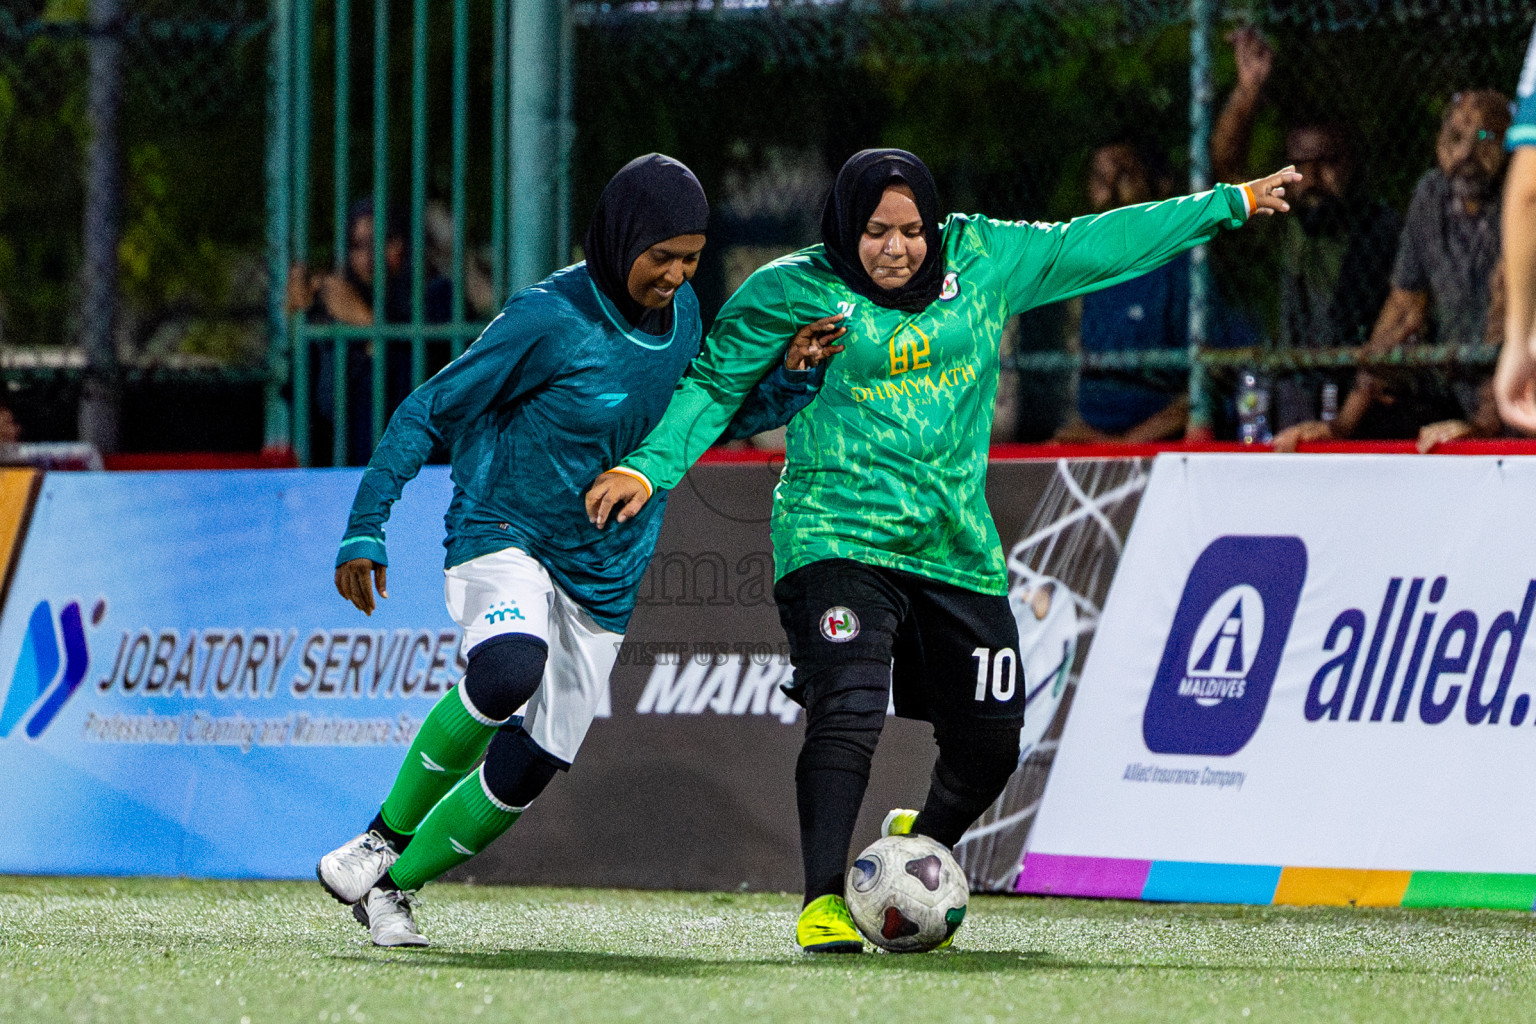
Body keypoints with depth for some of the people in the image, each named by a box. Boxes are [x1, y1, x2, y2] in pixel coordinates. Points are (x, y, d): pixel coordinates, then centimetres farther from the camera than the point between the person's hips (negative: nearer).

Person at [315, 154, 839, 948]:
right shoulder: (547, 319, -17)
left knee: (529, 770, 2)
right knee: (508, 672, -36)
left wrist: (792, 378, -1)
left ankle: (391, 885, 23)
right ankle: (386, 835, -16)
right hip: (502, 539, -6)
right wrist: (365, 529, -16)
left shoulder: (680, 314, 3)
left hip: (603, 578, 6)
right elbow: (429, 413, -11)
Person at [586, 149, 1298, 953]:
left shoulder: (981, 260, 6)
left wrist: (1230, 203, 18)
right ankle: (823, 901, -19)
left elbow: (1096, 244, 14)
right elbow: (713, 384, 3)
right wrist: (650, 466, -11)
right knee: (847, 713, -24)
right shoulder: (792, 293, -4)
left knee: (990, 743, 7)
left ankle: (920, 845, 37)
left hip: (957, 548, 5)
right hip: (839, 540, -5)